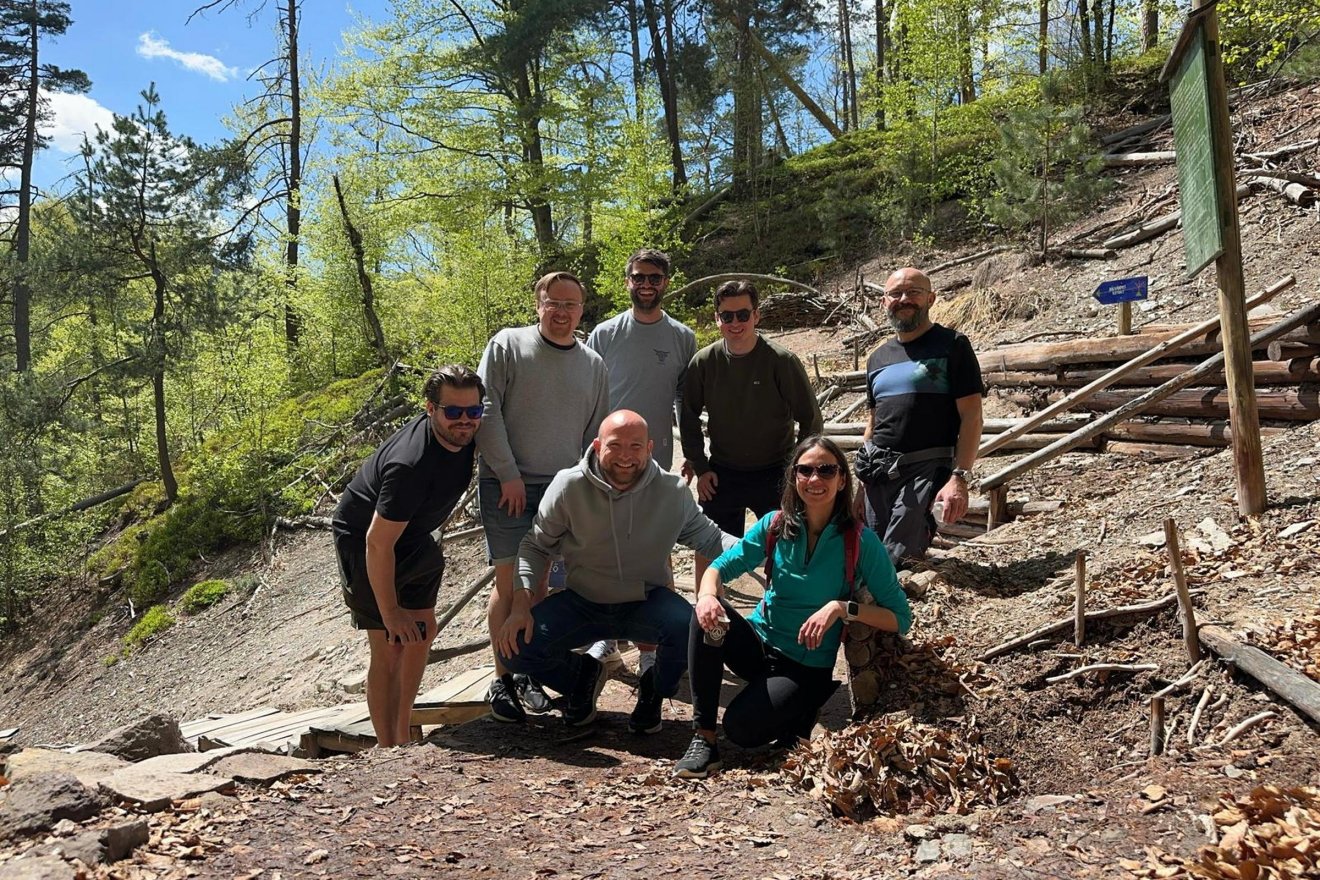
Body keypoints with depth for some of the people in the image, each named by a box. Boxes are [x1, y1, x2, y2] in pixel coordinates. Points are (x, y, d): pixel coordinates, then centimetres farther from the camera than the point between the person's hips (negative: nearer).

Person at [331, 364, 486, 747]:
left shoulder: (465, 435, -14)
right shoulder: (411, 465, -37)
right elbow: (378, 543, -32)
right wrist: (390, 612, -24)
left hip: (413, 536, 9)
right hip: (364, 541, -9)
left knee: (423, 633, 13)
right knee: (389, 646, -10)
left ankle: (403, 740, 27)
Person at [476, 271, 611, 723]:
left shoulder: (593, 364, 10)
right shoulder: (507, 345, -2)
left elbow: (596, 432, 15)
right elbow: (486, 410, -8)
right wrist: (508, 474, -12)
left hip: (562, 489, 4)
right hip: (507, 485, -3)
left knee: (540, 582, 9)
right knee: (509, 581, -2)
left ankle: (529, 674, 20)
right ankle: (502, 680, 9)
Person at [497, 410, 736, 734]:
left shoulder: (673, 492, -11)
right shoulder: (568, 486, -13)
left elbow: (708, 537, 2)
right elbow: (535, 546, -3)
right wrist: (521, 605, -15)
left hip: (645, 603, 0)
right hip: (582, 602, 1)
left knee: (687, 625, -33)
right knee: (514, 648, -18)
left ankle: (653, 693, 3)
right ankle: (583, 675, 16)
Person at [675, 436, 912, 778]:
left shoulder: (861, 542, -13)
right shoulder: (776, 524, -4)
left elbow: (900, 617, -12)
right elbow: (721, 566, -3)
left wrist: (843, 607, -28)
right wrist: (708, 595, -27)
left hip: (806, 667, -3)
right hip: (759, 643, 4)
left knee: (741, 727, -26)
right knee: (708, 615, -28)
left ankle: (802, 715, 7)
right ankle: (704, 737, -18)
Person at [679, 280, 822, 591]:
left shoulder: (781, 361, -13)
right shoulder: (703, 362, -6)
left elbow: (810, 419, -5)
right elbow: (688, 418, 7)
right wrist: (700, 468, 3)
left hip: (775, 474, -2)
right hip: (721, 475, 2)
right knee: (707, 553, 4)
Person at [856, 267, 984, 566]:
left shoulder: (952, 345, -1)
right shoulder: (877, 358, 16)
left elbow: (971, 416, -7)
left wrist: (960, 477, -17)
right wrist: (863, 482, 18)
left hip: (926, 470, -6)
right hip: (877, 471, 6)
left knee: (899, 560, -14)